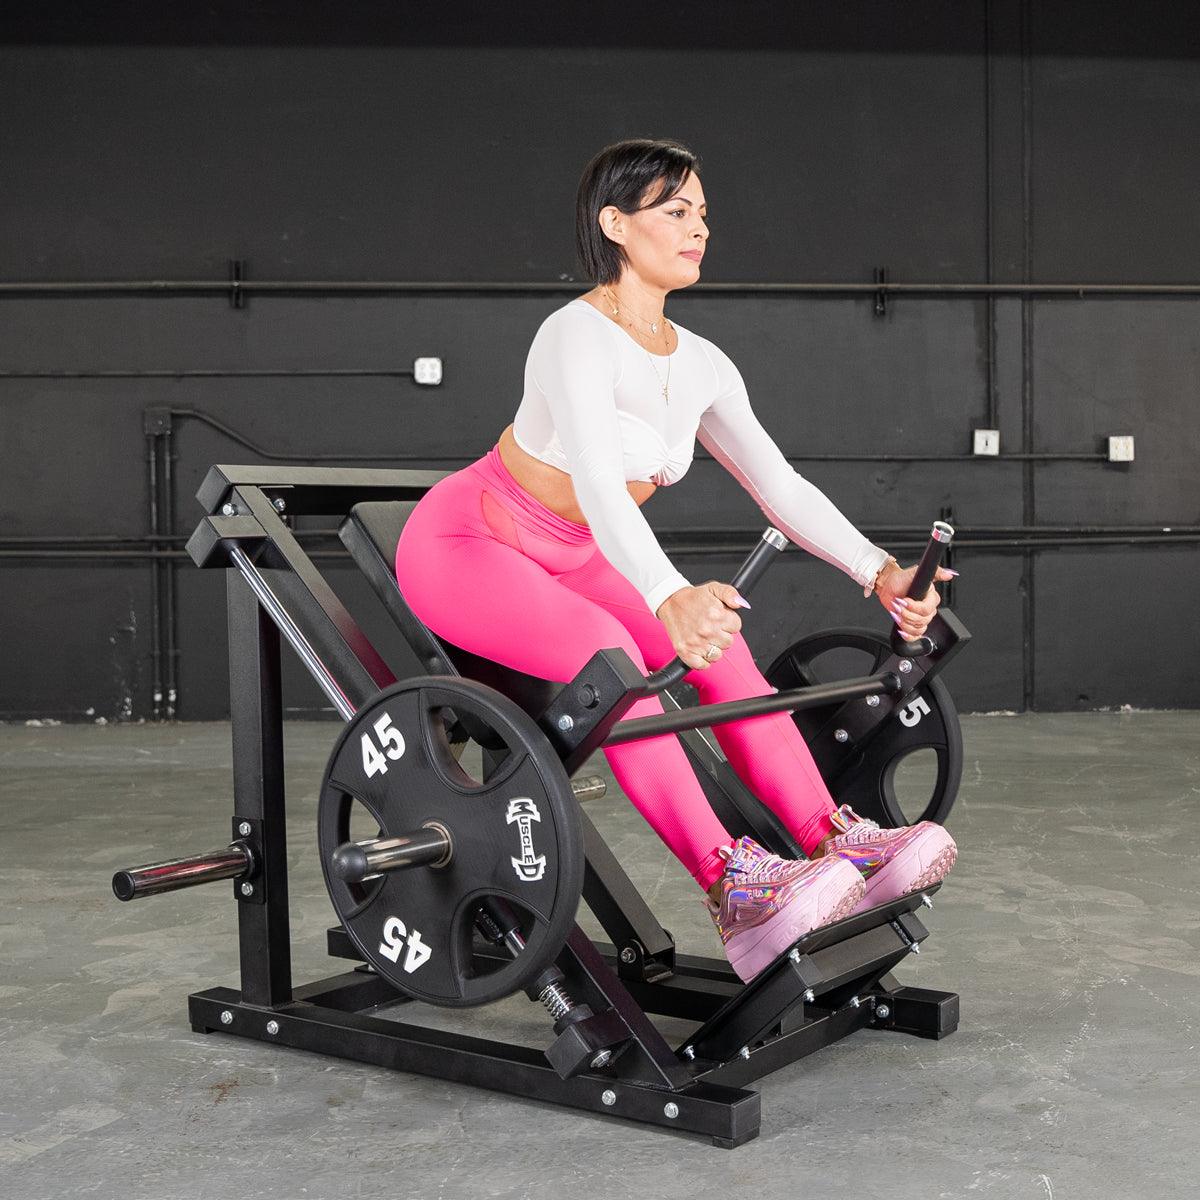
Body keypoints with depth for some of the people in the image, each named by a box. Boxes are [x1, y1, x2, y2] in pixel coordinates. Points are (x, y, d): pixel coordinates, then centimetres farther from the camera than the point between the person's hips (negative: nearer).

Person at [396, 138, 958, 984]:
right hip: (464, 547, -7)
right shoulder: (578, 337, -27)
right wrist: (668, 598, -60)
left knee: (716, 640, -17)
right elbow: (596, 481, -43)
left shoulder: (700, 364, -2)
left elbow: (780, 486, -3)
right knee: (605, 649, -35)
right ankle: (733, 889, -38)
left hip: (567, 559, 8)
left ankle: (834, 842, -18)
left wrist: (879, 572, -16)